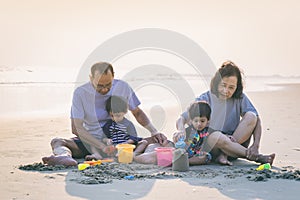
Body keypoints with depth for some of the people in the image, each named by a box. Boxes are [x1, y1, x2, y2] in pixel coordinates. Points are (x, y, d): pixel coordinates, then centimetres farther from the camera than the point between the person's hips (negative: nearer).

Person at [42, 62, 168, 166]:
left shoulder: (122, 87, -5)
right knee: (57, 142, -23)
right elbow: (77, 128, -19)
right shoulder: (80, 93, -13)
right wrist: (103, 147, -33)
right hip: (92, 141, -1)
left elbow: (137, 112, 11)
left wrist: (154, 132, -6)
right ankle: (65, 156, -60)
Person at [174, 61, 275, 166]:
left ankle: (224, 155, -25)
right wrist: (181, 130, -35)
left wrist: (255, 145, -25)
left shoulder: (240, 98, 0)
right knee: (216, 136, -38)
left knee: (251, 116, -20)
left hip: (234, 142, 2)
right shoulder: (205, 99, -5)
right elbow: (181, 119, -11)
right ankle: (254, 157, -25)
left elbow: (256, 120, -8)